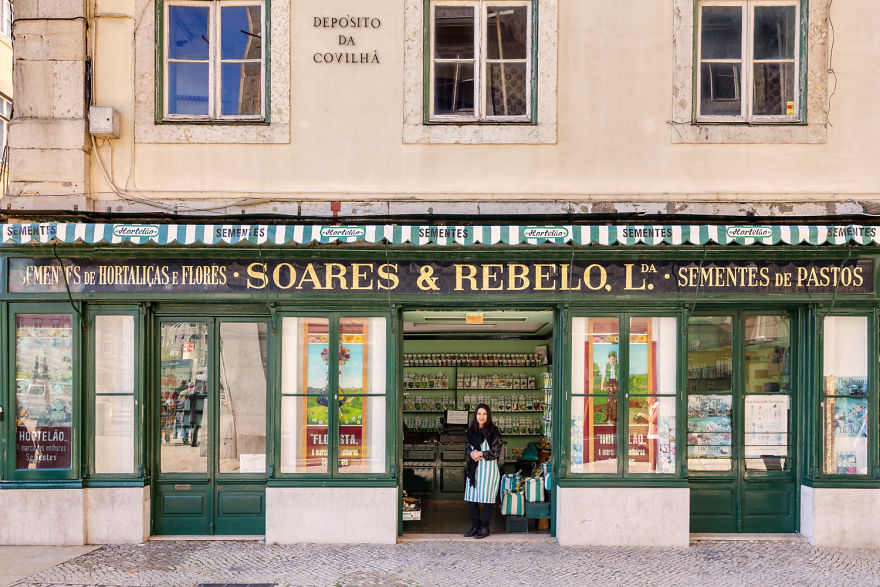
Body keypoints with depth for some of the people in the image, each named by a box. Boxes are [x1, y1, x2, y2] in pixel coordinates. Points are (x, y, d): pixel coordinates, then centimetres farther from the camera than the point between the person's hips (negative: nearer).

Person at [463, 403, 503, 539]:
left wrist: (481, 454, -15)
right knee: (471, 497, 8)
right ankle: (475, 525, 21)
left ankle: (484, 528, 9)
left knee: (487, 498, -1)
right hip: (474, 468, 6)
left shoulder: (493, 431, -8)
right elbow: (467, 447, 14)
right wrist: (472, 453, -7)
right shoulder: (472, 430, 10)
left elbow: (496, 452, -9)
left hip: (489, 468, -6)